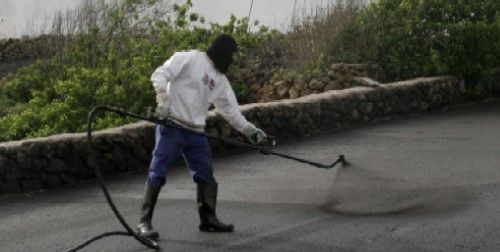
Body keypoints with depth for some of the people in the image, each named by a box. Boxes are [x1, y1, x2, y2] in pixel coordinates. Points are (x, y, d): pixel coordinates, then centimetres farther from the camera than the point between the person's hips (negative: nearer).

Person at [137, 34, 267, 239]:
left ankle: (208, 218, 24)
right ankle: (145, 222, -7)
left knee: (205, 174, 11)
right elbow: (159, 75, -11)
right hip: (172, 125, -8)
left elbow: (230, 110, 20)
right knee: (157, 173, -10)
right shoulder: (190, 59, -5)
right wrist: (163, 100, -23)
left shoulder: (220, 79, 17)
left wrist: (250, 131, 13)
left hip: (195, 132, 8)